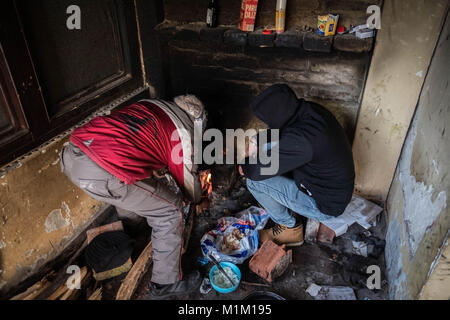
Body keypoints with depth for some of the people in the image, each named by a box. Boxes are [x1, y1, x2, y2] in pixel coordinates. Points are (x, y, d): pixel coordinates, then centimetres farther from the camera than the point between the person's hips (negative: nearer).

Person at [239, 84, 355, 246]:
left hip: (325, 205, -8)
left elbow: (259, 171, -27)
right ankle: (289, 206, 21)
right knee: (268, 149, 8)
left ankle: (290, 228, 9)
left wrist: (245, 167, -6)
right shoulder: (308, 110, -10)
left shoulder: (301, 139, -37)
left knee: (254, 181, -13)